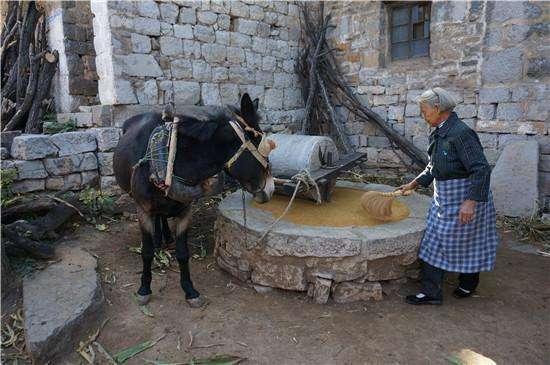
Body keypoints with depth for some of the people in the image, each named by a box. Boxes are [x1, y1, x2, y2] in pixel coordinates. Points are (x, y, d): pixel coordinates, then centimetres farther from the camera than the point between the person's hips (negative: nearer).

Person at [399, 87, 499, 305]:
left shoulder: (461, 133, -22)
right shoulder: (437, 134, 6)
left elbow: (481, 169, -25)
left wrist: (470, 202, -28)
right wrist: (414, 184, 19)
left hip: (465, 199, -9)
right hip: (443, 199, 9)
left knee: (466, 244, 9)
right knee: (434, 244, 9)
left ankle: (468, 285, 31)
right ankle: (431, 293, 20)